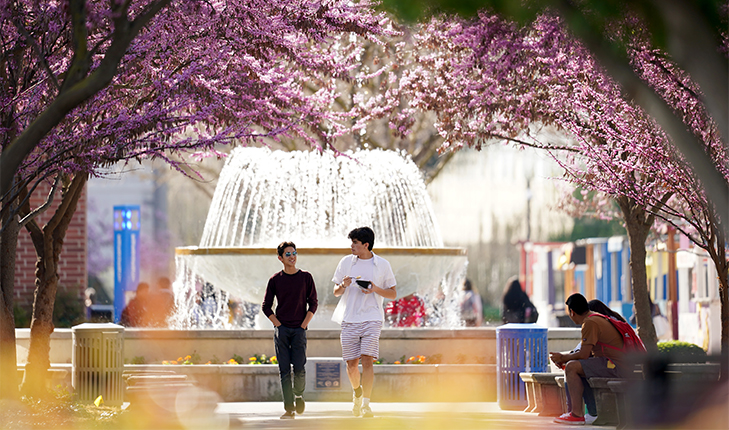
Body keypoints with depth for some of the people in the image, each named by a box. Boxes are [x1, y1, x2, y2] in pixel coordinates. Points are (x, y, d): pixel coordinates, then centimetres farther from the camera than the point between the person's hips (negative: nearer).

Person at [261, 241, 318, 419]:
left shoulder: (305, 277, 5)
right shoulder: (275, 280, 5)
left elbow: (313, 303, 6)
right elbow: (266, 306, 8)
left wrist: (303, 325, -3)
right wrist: (278, 324, -2)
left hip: (299, 330, 0)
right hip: (281, 330, 0)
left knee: (299, 369, -8)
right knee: (284, 371, -3)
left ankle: (299, 395, 21)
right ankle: (289, 408, -1)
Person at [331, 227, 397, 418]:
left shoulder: (382, 265, 4)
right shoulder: (346, 262, 9)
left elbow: (393, 294, 9)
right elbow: (336, 292, 14)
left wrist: (376, 289, -10)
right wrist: (343, 285, -9)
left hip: (372, 319, -2)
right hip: (349, 319, 2)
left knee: (367, 360, -15)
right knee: (351, 364, 3)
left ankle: (365, 405, -15)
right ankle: (357, 393, 32)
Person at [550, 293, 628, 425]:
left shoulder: (590, 323, -14)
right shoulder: (595, 318, 19)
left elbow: (584, 354, -17)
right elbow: (586, 352, 22)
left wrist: (562, 358, -1)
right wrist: (563, 357, 14)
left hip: (616, 366, -11)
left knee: (572, 367, -19)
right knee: (571, 367, 16)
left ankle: (577, 414, -20)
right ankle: (572, 410, 12)